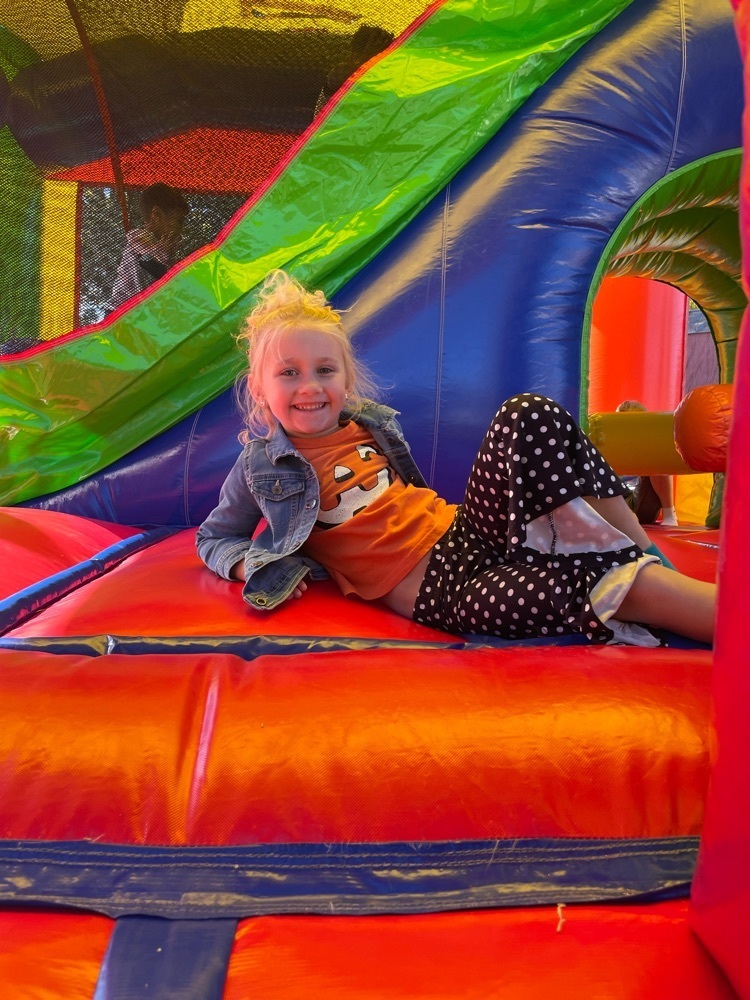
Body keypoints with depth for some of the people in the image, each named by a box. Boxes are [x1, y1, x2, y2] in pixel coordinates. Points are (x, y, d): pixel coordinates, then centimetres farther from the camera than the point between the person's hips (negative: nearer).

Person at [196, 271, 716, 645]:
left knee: (530, 414, -18)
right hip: (436, 588, -6)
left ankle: (642, 552, -18)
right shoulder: (264, 466, 3)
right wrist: (260, 566, -7)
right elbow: (213, 538, 14)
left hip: (466, 529, 6)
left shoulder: (370, 421, 15)